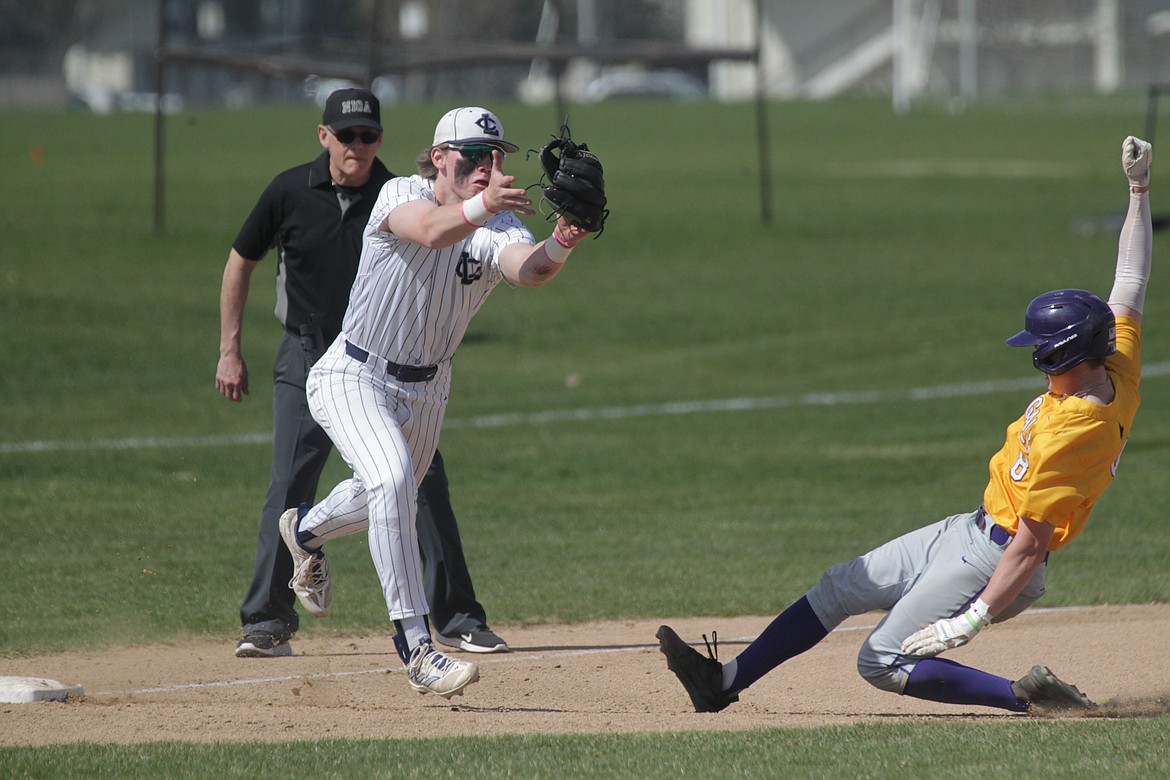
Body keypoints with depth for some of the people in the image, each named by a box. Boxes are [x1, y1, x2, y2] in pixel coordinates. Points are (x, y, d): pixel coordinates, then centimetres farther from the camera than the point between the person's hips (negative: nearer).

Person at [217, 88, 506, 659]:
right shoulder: (290, 193, -5)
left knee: (424, 482, -4)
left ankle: (459, 618, 5)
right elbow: (241, 262, 6)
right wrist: (230, 350, 4)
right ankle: (267, 622, 1)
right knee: (289, 489, -7)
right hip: (307, 360, 0)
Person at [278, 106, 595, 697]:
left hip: (426, 389, 5)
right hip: (353, 377, -5)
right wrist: (482, 205, -64)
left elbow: (525, 269, -37)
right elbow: (431, 231, -44)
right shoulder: (401, 195, -20)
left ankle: (306, 529, 60)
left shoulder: (499, 229, -14)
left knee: (390, 501, 25)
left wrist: (558, 247, -59)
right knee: (391, 479, -29)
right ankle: (417, 647, -28)